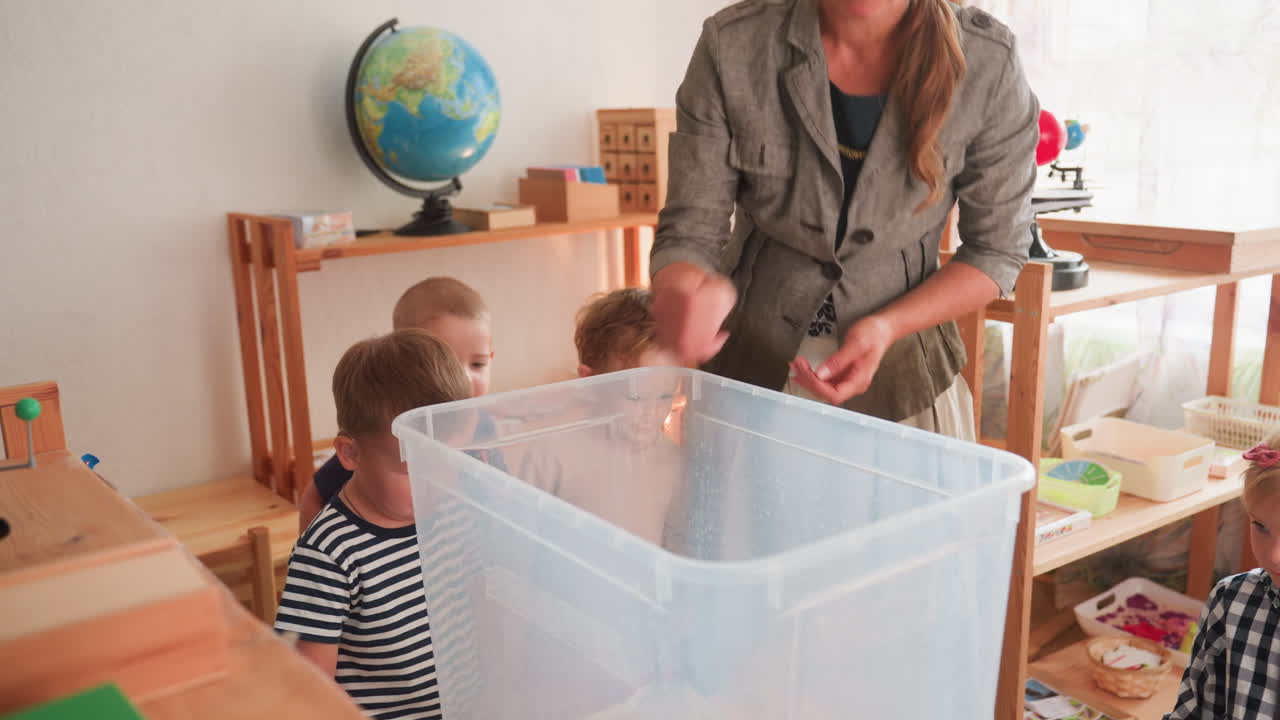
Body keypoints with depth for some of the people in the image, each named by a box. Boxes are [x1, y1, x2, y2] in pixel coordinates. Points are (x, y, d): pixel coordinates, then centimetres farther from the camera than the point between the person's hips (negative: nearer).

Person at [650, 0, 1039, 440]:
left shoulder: (988, 62, -17)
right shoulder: (732, 45, -17)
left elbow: (997, 247, -6)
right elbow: (689, 231, -14)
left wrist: (888, 326, -22)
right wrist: (685, 292, -37)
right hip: (747, 369, 1)